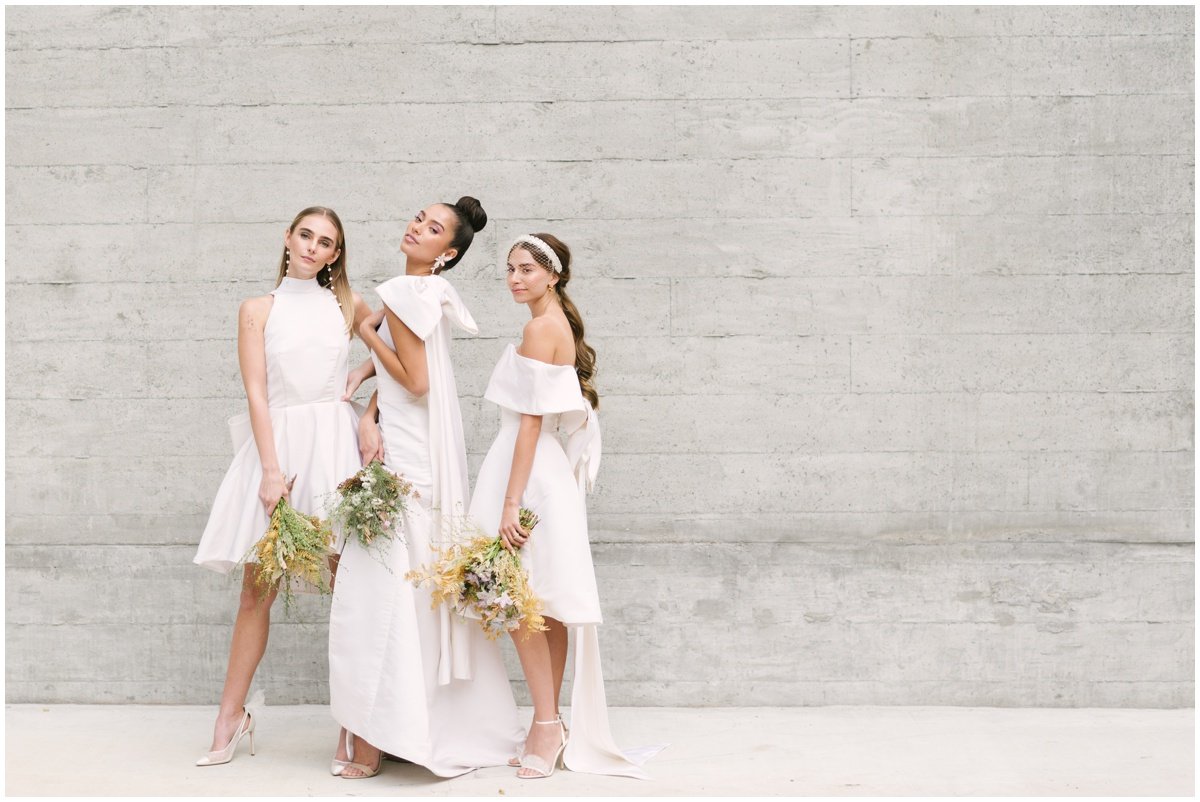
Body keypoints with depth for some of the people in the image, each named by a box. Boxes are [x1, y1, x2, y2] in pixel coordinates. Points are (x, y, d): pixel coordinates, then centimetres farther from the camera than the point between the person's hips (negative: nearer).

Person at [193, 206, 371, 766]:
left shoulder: (347, 304, 12)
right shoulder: (258, 309, 8)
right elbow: (256, 393, 0)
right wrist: (272, 470, -9)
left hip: (335, 443, 0)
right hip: (278, 443, 0)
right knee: (256, 592, 2)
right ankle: (231, 716, 13)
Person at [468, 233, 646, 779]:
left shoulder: (541, 327, -12)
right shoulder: (560, 324, 16)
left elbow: (531, 420, -17)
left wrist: (510, 503, -19)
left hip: (529, 472, -10)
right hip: (547, 469, 10)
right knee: (544, 608, 11)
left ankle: (546, 728, -1)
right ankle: (551, 730, 17)